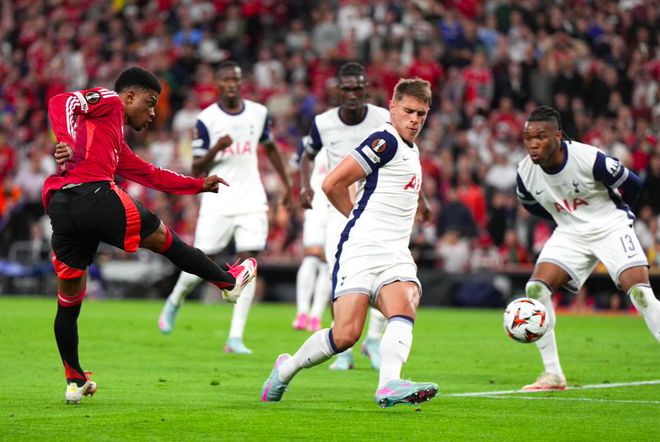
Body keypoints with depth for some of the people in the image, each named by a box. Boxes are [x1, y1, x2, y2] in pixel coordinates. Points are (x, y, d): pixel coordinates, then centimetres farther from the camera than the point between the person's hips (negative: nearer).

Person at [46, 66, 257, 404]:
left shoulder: (114, 141, 35)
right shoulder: (108, 103, 9)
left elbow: (150, 175, 40)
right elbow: (60, 103, -7)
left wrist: (199, 185, 41)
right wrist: (68, 144, -21)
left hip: (59, 208, 9)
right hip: (94, 195, -9)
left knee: (69, 298, 14)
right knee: (161, 237, 11)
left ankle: (74, 381, 19)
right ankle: (230, 282, 26)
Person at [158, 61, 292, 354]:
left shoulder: (258, 113, 5)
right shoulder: (206, 119, -6)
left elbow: (270, 148, 23)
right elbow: (196, 169, -5)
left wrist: (286, 184, 23)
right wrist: (216, 149, -23)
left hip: (252, 201, 3)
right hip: (217, 203, -3)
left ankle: (235, 338, -7)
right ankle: (173, 303, 32)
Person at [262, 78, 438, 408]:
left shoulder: (411, 151, 21)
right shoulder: (386, 140, -7)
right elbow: (332, 183, -11)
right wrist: (360, 217, 3)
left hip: (395, 256, 7)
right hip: (361, 250, -7)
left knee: (405, 309, -23)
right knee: (346, 334, -15)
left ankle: (389, 386, -43)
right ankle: (286, 369, 11)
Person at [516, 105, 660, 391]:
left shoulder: (589, 159, -25)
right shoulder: (525, 172, -11)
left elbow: (632, 184, -10)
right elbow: (529, 202, 14)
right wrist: (566, 217, 12)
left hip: (610, 227, -4)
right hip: (570, 235, 4)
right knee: (536, 288, -14)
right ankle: (553, 375, -6)